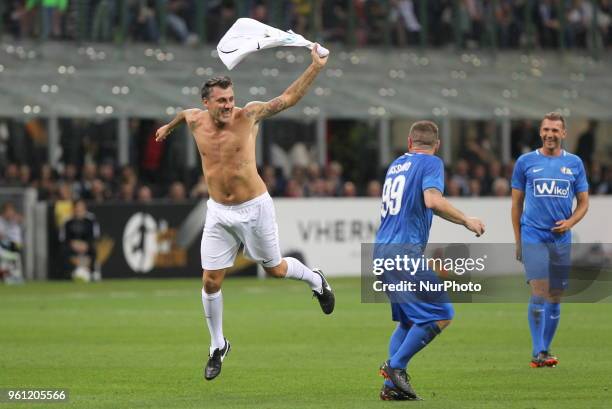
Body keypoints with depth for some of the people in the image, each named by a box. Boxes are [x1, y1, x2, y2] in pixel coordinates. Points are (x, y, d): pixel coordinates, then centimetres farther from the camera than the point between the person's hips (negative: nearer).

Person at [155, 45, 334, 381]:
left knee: (275, 269, 11)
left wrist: (315, 68, -33)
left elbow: (288, 99, -22)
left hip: (254, 208, -3)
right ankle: (218, 346, 20)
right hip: (218, 213, 3)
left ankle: (315, 280, 46)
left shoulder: (247, 116, -15)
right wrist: (169, 126, 43)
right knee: (210, 281, 1)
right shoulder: (195, 120, -4)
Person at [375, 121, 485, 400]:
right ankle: (396, 366, -9)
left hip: (382, 251, 8)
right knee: (441, 315, -6)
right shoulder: (431, 163, -2)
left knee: (408, 320, 15)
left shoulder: (396, 164, 20)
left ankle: (391, 385, 6)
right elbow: (433, 200, -19)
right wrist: (466, 221, -8)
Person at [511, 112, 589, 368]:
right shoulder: (526, 162, 4)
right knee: (539, 293, -14)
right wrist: (518, 241, 6)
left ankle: (545, 350, 18)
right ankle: (538, 352, -12)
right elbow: (517, 203, 9)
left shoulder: (574, 163, 8)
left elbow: (583, 202, 12)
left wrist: (570, 222, -8)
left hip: (561, 239, 3)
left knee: (555, 298, 7)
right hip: (533, 238, -3)